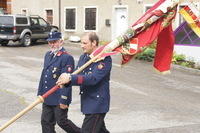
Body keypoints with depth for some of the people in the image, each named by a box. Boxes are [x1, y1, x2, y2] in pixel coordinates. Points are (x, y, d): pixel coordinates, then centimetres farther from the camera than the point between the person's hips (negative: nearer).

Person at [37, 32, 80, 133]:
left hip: (59, 99, -8)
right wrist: (40, 93, 15)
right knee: (46, 122, 12)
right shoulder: (48, 55, 10)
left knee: (62, 121, 3)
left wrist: (64, 100, -20)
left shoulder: (67, 58, -17)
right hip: (47, 98, 8)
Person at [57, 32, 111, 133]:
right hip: (86, 102, 8)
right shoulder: (83, 57, 10)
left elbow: (93, 78, -28)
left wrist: (70, 78, -34)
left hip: (97, 104, -8)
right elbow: (77, 75, 5)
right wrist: (66, 78, -19)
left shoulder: (104, 58, -16)